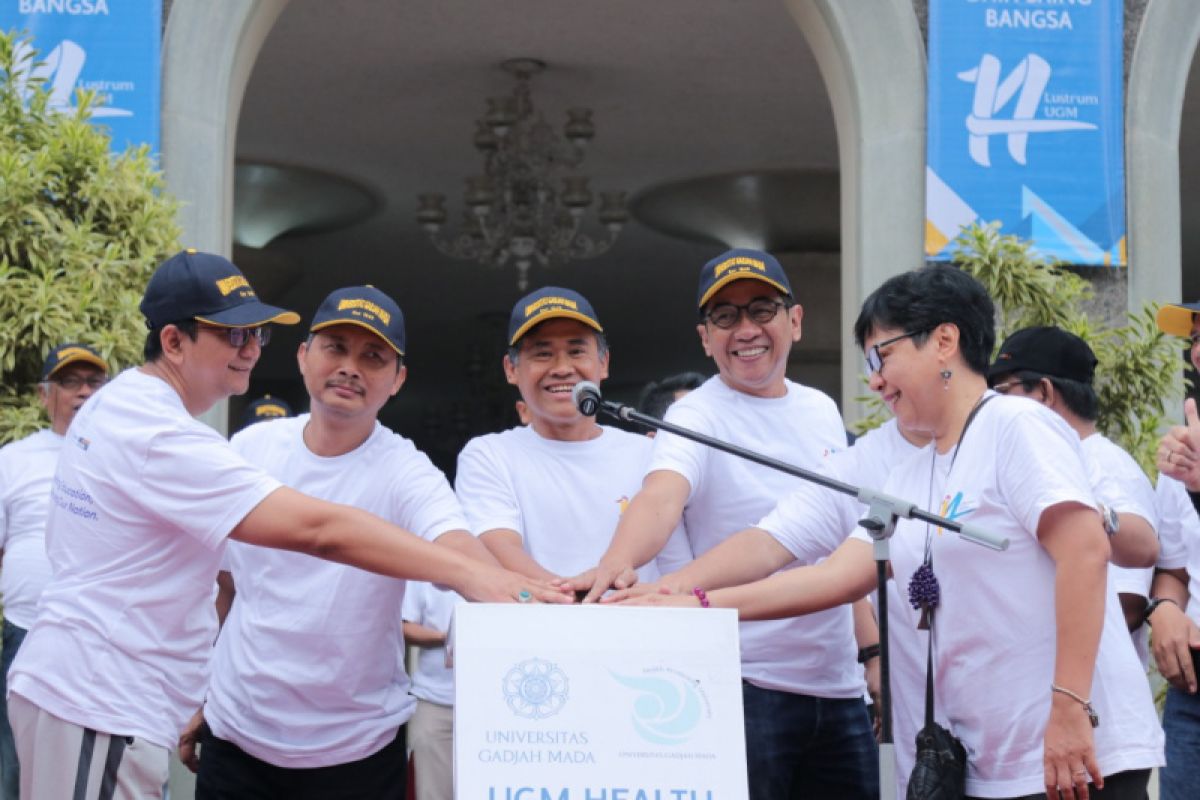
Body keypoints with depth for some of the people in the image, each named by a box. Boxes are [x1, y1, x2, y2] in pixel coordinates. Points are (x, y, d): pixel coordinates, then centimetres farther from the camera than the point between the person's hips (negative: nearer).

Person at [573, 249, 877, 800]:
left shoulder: (821, 410, 11)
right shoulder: (698, 416, -8)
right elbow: (662, 494, -29)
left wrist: (871, 650, 17)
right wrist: (619, 560, -48)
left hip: (839, 686, 6)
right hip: (747, 686, -6)